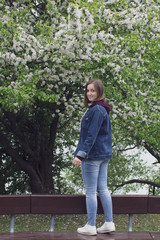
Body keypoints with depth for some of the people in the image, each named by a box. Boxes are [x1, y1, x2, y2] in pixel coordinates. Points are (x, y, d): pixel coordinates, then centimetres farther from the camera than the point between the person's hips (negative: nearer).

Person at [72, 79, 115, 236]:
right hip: (104, 155, 10)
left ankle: (90, 226, 4)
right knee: (103, 189, 12)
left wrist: (80, 154, -24)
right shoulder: (103, 110, 15)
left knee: (90, 191, -2)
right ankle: (109, 223, 15)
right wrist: (79, 152, 25)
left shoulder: (96, 110, -16)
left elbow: (91, 135, -22)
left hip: (93, 156, -10)